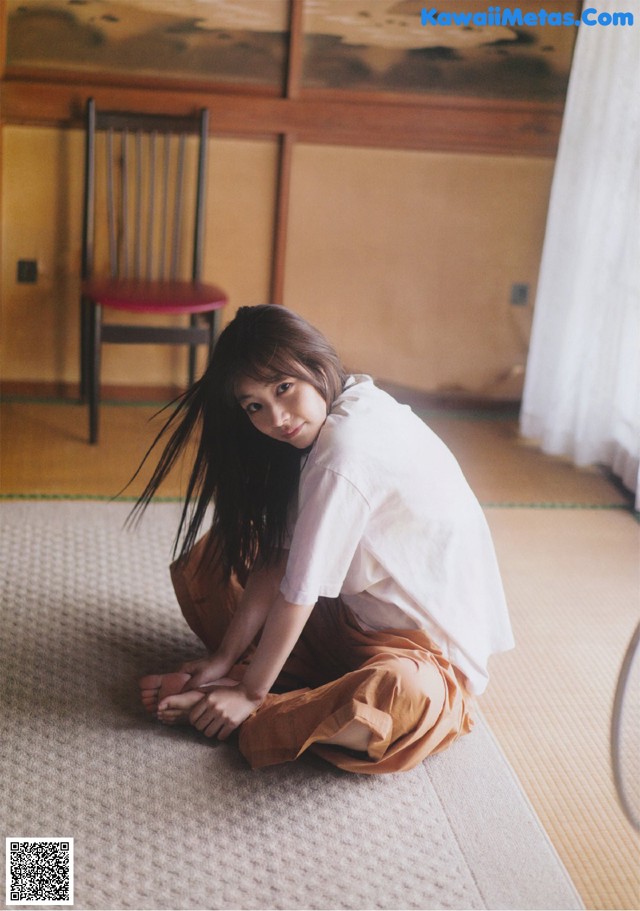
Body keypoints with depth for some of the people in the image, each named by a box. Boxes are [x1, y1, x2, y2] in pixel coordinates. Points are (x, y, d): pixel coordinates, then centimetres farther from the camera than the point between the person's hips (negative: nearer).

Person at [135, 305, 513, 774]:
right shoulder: (336, 417, -1)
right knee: (214, 558, 2)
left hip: (428, 647, -8)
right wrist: (223, 659, -6)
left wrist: (251, 694, -15)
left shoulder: (348, 448, -28)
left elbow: (299, 590, -24)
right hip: (352, 612, 8)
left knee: (403, 698, -42)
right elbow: (276, 558, -2)